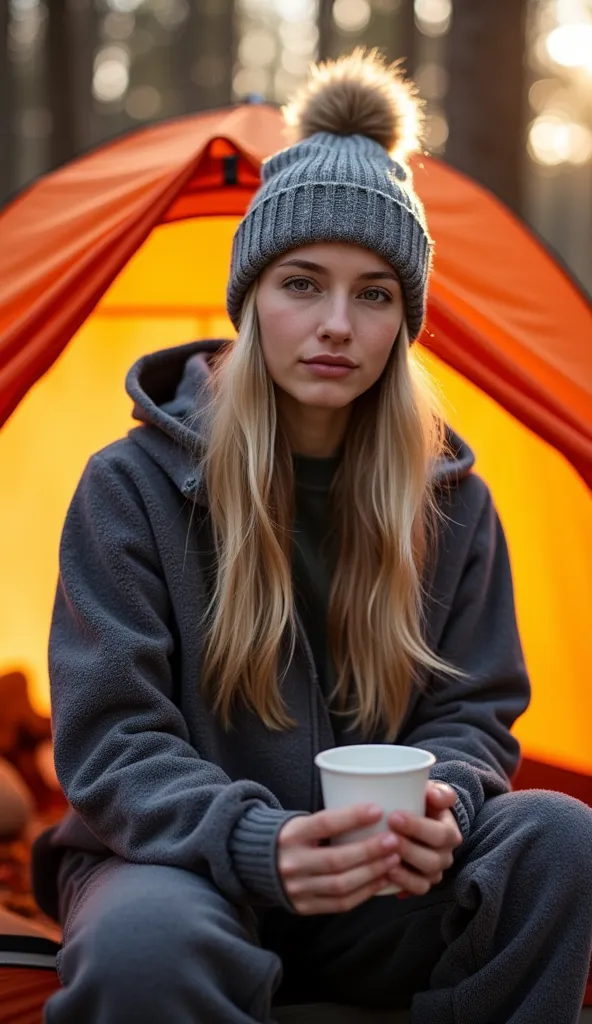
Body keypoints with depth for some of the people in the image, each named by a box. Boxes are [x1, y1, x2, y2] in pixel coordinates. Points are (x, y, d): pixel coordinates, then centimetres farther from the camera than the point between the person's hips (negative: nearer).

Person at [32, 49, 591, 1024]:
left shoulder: (451, 501, 2)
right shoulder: (133, 487, -8)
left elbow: (474, 714, 4)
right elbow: (113, 743, -11)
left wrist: (442, 804, -21)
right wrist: (258, 843, -30)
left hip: (383, 898, 4)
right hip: (187, 870, -4)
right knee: (150, 942, -39)